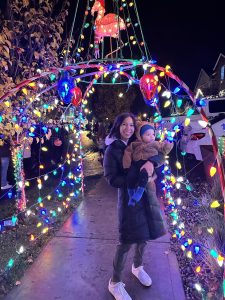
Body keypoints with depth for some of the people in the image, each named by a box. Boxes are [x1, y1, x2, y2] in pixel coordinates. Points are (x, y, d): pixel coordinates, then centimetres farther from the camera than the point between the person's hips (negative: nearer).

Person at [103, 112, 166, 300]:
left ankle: (137, 267, 45)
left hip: (147, 194, 6)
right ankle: (115, 283, 22)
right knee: (128, 240, -1)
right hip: (129, 196, -5)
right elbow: (112, 179, -13)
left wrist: (151, 162, -20)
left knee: (144, 234, 17)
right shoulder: (112, 150, -8)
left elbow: (160, 155, 2)